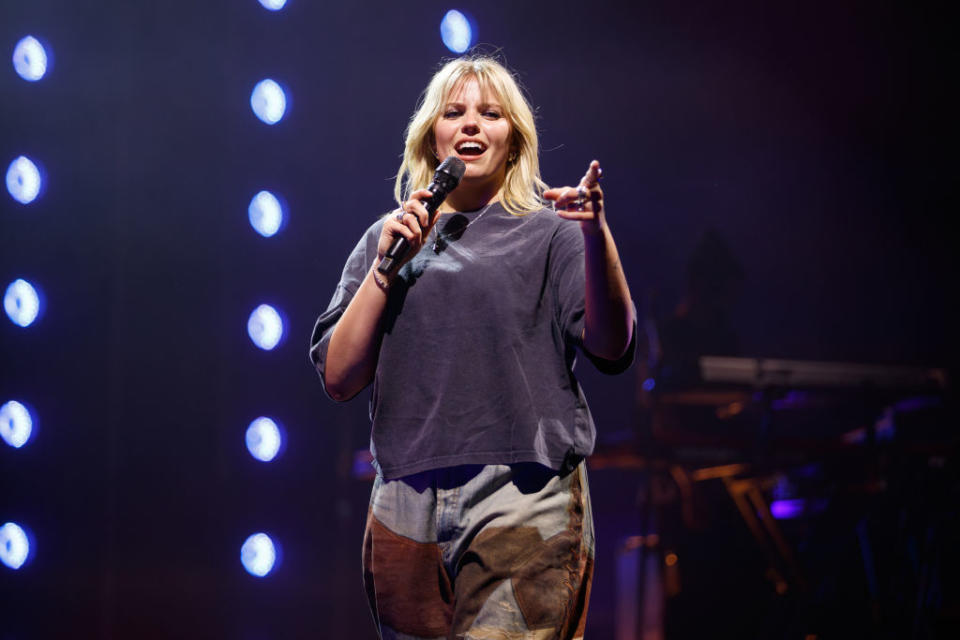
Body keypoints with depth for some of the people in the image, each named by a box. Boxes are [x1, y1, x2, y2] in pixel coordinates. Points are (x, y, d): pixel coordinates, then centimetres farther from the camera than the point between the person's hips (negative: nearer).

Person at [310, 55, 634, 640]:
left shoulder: (549, 234, 8)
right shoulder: (387, 238, 17)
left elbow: (611, 348, -8)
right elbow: (339, 378, 8)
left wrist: (597, 235, -21)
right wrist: (387, 264, -1)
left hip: (523, 501, -3)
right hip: (408, 509, 3)